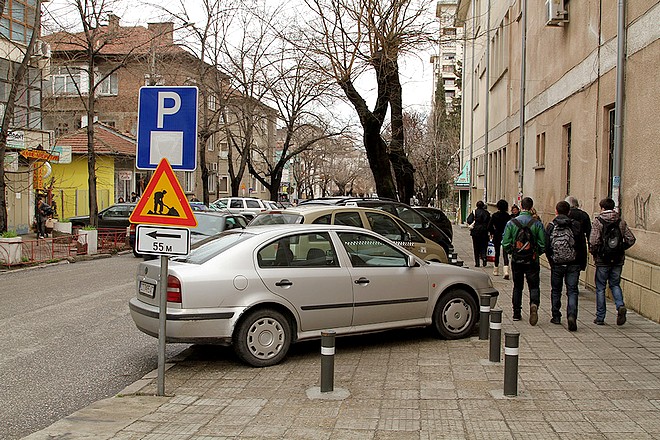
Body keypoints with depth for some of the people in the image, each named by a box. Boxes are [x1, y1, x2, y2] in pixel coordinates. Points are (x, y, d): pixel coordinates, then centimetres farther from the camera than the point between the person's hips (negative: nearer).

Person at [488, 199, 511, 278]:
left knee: (497, 253, 15)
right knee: (505, 253, -3)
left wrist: (492, 233, 9)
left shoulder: (494, 215, -5)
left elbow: (489, 226, -6)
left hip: (497, 236, 1)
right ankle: (506, 271, -20)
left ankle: (496, 271, 25)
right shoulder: (507, 216, -5)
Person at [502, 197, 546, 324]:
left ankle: (516, 314, 18)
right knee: (534, 286, 6)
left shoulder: (511, 223, -4)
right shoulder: (537, 224, -5)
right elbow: (542, 245, -5)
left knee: (517, 287, 15)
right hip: (532, 261, -1)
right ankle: (534, 304, -22)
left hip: (516, 261, 1)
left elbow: (505, 244, -6)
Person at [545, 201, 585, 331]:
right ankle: (572, 315, -17)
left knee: (556, 291, 15)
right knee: (572, 291, 2)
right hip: (573, 264, 0)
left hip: (556, 264, 0)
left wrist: (551, 260, 9)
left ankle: (556, 317, 22)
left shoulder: (551, 226, -4)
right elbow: (583, 245, -2)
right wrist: (577, 257, 12)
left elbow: (546, 246, -5)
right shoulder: (576, 225, -3)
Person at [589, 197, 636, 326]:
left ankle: (600, 317, 11)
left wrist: (593, 252, -1)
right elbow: (631, 239, 0)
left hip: (602, 261, -3)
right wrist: (621, 249, 13)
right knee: (615, 285, 18)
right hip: (618, 260, 3)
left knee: (600, 288, 7)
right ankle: (620, 305, -7)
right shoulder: (621, 222, 3)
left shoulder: (598, 222, -9)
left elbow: (594, 242, -19)